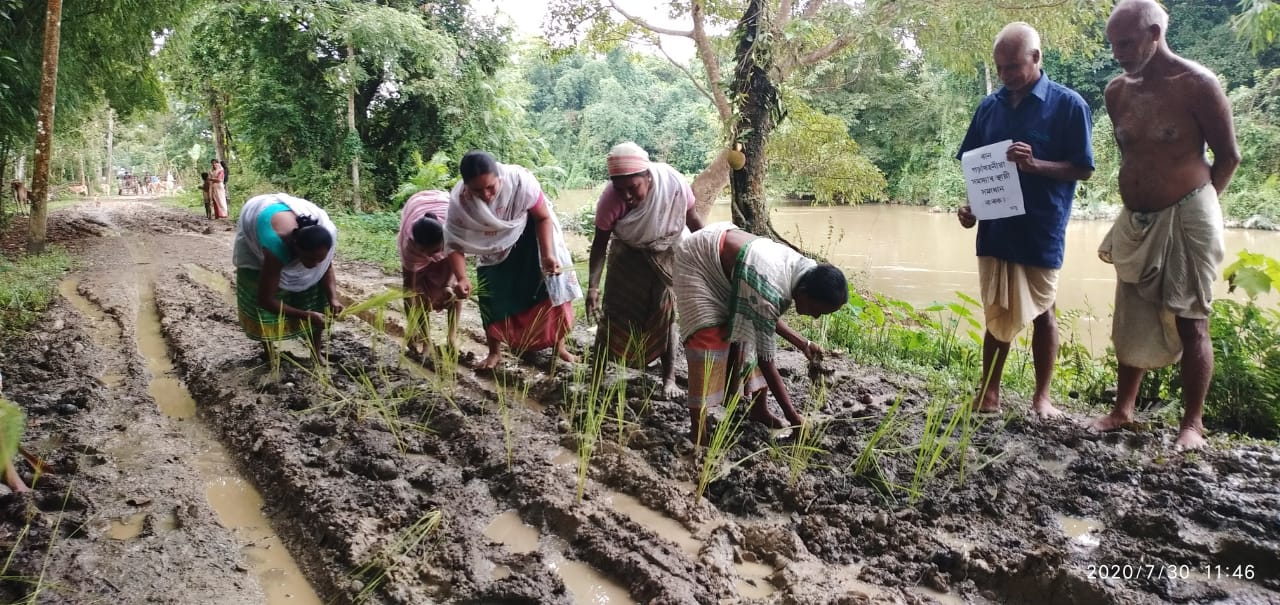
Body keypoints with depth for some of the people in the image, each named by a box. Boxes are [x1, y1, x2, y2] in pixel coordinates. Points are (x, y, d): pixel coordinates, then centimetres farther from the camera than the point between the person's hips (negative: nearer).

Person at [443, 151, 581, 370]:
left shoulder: (521, 180, -37)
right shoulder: (459, 201, -33)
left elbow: (544, 217, -20)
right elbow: (454, 243, -21)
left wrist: (548, 255, -31)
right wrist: (460, 279, -37)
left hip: (529, 235, -1)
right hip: (493, 247, 1)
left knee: (554, 284, -7)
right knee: (491, 296, -4)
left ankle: (559, 346, 9)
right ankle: (494, 352, 16)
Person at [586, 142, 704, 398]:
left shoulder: (673, 183, -31)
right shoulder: (610, 198, -31)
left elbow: (692, 218, -11)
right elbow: (600, 242, -17)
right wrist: (593, 285, -25)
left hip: (667, 252, 0)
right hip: (628, 254, 0)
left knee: (665, 312, 0)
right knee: (615, 311, -1)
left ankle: (669, 379, 9)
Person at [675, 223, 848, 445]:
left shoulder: (806, 271, -11)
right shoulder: (770, 292, -37)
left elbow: (766, 317, 7)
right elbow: (766, 359, -28)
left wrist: (803, 343, 0)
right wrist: (793, 416, -22)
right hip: (698, 259, -9)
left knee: (752, 331, 7)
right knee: (709, 337, -17)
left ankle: (759, 409, 19)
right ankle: (698, 430, -13)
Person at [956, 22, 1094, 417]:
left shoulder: (1068, 105, -6)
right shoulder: (990, 106, 7)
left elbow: (1083, 169, -7)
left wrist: (1035, 164, -23)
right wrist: (970, 205, -4)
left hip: (1042, 231, -3)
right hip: (995, 228, 3)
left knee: (1041, 312, 8)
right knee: (997, 315, 10)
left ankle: (1042, 396, 20)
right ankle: (988, 394, 18)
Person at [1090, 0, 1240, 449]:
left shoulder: (1196, 84, -11)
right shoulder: (1116, 92, 5)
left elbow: (1228, 156, -3)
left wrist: (1195, 202, 3)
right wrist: (1135, 205, 13)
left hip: (1186, 219, -5)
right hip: (1135, 222, 6)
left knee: (1189, 323, 0)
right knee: (1132, 321, 12)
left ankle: (1192, 423, 9)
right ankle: (1122, 410, 23)